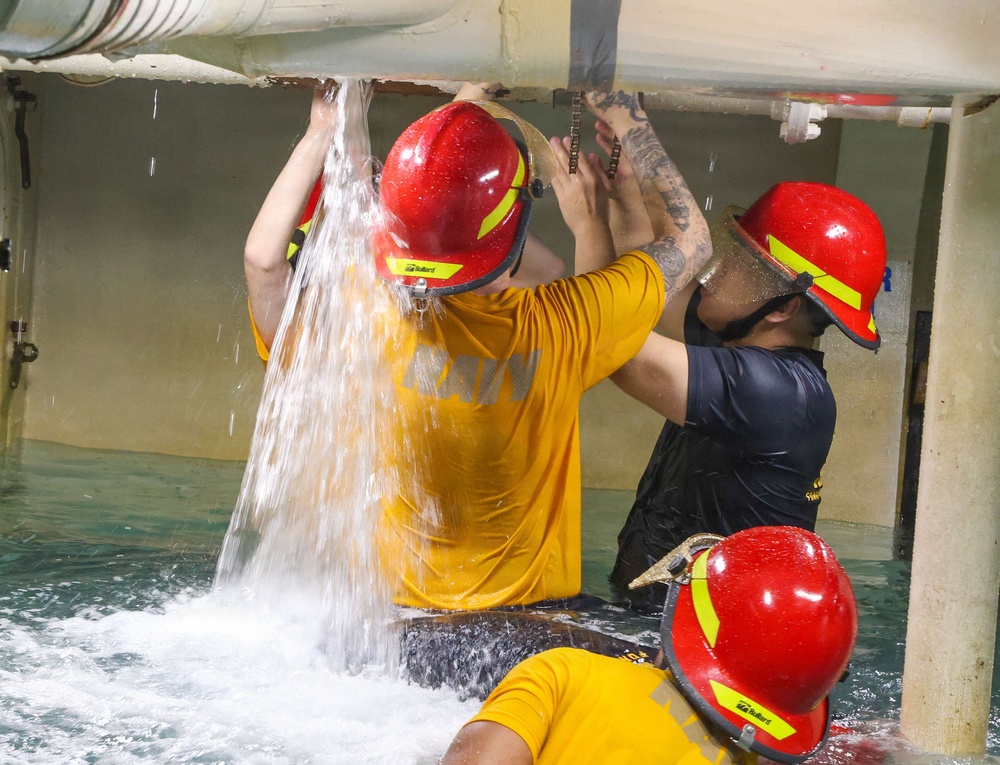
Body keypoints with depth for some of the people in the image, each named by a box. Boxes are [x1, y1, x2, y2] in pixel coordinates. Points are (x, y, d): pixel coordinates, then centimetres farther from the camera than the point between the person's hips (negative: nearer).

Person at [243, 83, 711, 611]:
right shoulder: (559, 327, -16)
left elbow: (262, 257, -3)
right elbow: (688, 241, -1)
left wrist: (318, 137, 2)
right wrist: (631, 122, 4)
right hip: (531, 603, -1)